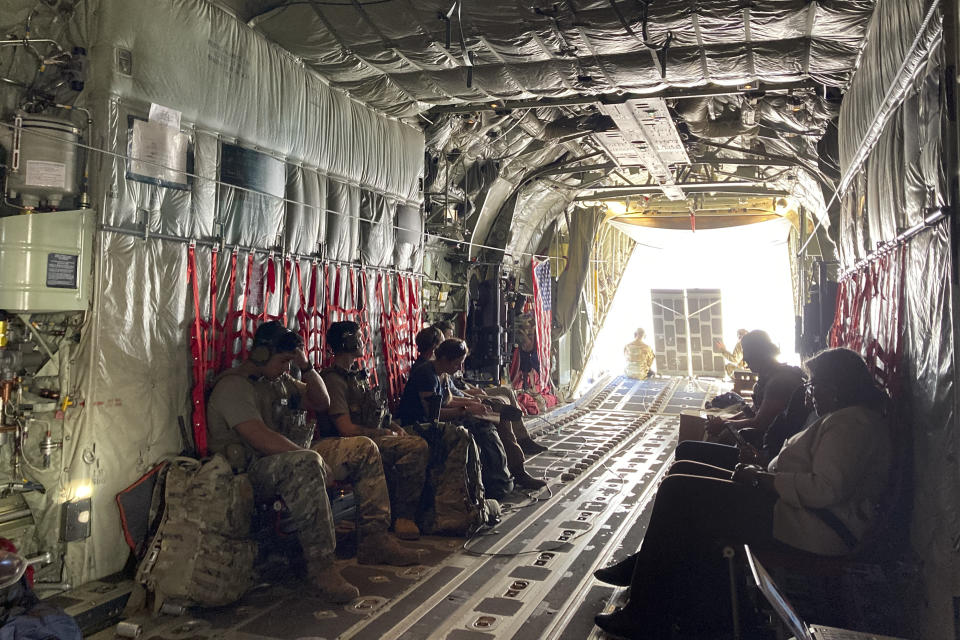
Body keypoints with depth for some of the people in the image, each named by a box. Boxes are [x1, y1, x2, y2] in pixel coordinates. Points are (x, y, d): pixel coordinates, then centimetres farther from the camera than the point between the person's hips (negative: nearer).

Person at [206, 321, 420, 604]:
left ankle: (374, 540, 1)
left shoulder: (280, 380, 18)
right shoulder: (233, 386, -12)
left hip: (296, 462, 10)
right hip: (252, 472, -10)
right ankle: (321, 565, -37)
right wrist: (321, 464, -25)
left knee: (364, 449, 5)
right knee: (306, 463, -41)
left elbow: (321, 402, 20)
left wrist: (306, 366, 5)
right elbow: (261, 439, -25)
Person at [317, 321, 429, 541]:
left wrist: (396, 429, 4)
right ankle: (403, 518, -21)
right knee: (417, 448, -26)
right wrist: (387, 434, -7)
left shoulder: (356, 376, 20)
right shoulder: (334, 379, -11)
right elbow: (348, 428, -19)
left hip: (374, 438, 10)